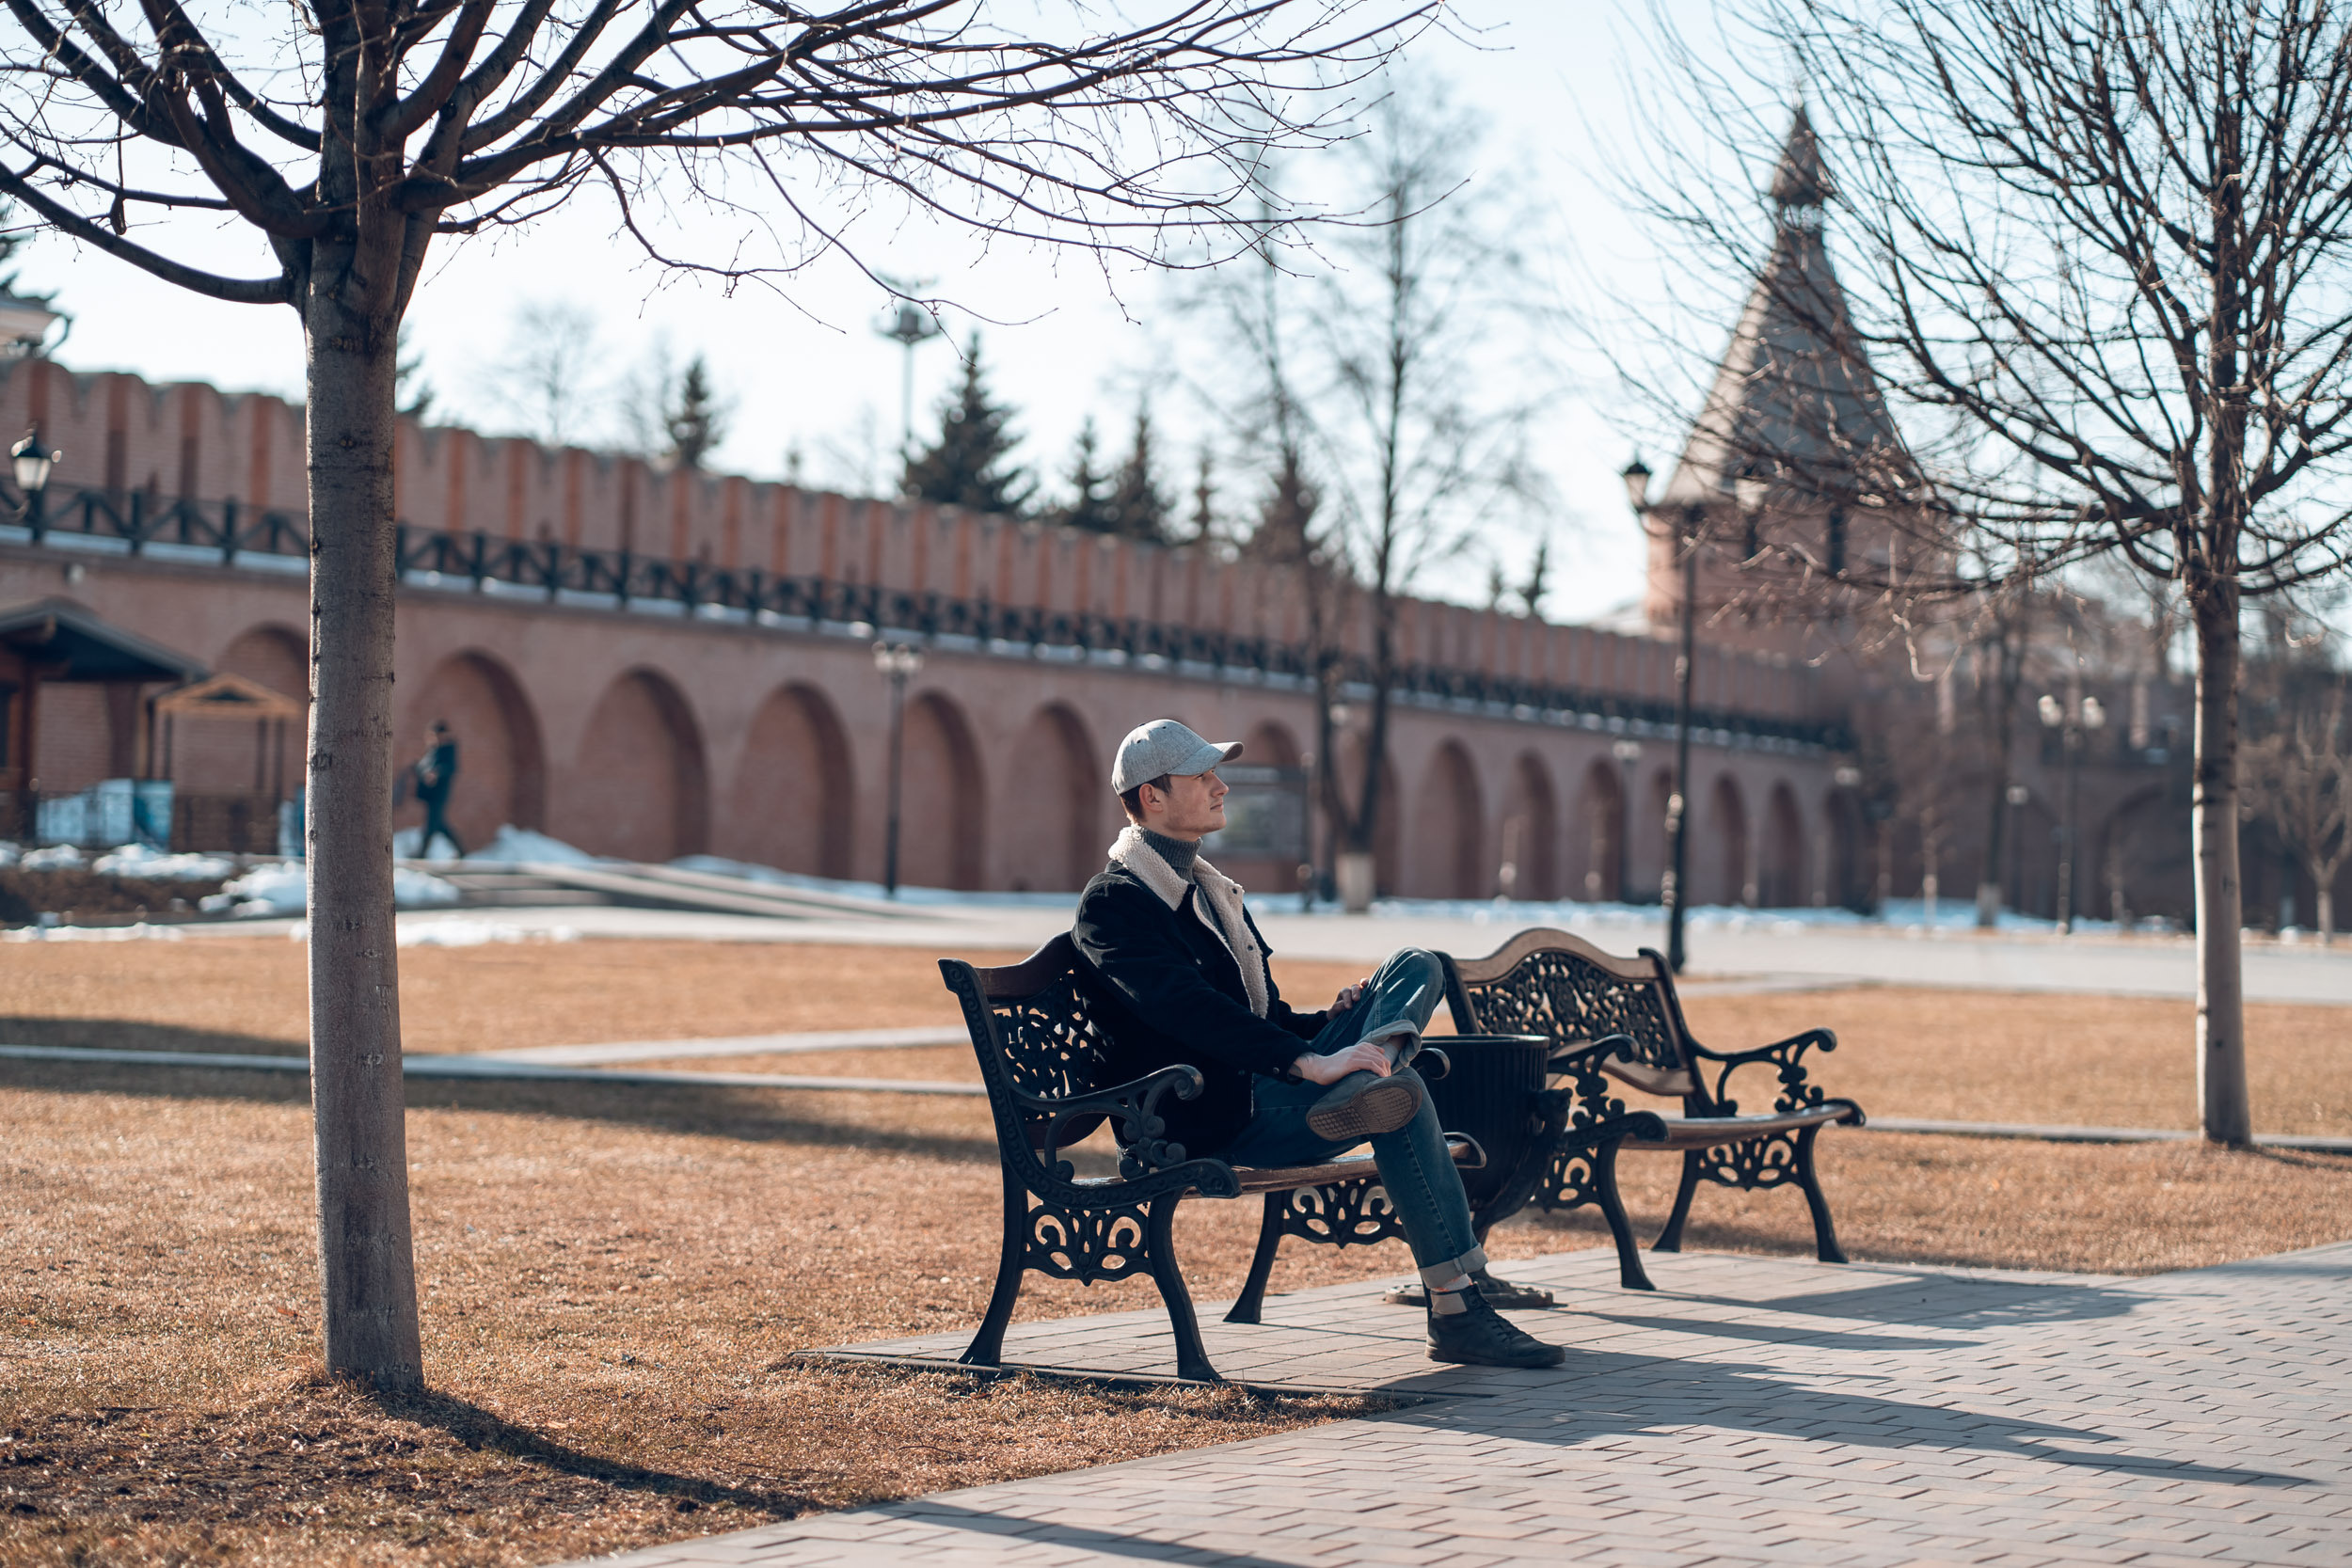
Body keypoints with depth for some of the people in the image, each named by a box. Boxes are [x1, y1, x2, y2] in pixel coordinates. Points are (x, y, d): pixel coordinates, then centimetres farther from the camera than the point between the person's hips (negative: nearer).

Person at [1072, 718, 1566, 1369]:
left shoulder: (1211, 890, 26)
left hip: (1269, 1084, 9)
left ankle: (1359, 1089, -34)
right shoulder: (1113, 903, -6)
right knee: (1403, 1094, -28)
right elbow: (1187, 1009, -23)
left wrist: (1331, 1022, 5)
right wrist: (1308, 1061, -32)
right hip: (1217, 1122, -9)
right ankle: (1457, 1315, -29)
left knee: (1417, 967, -2)